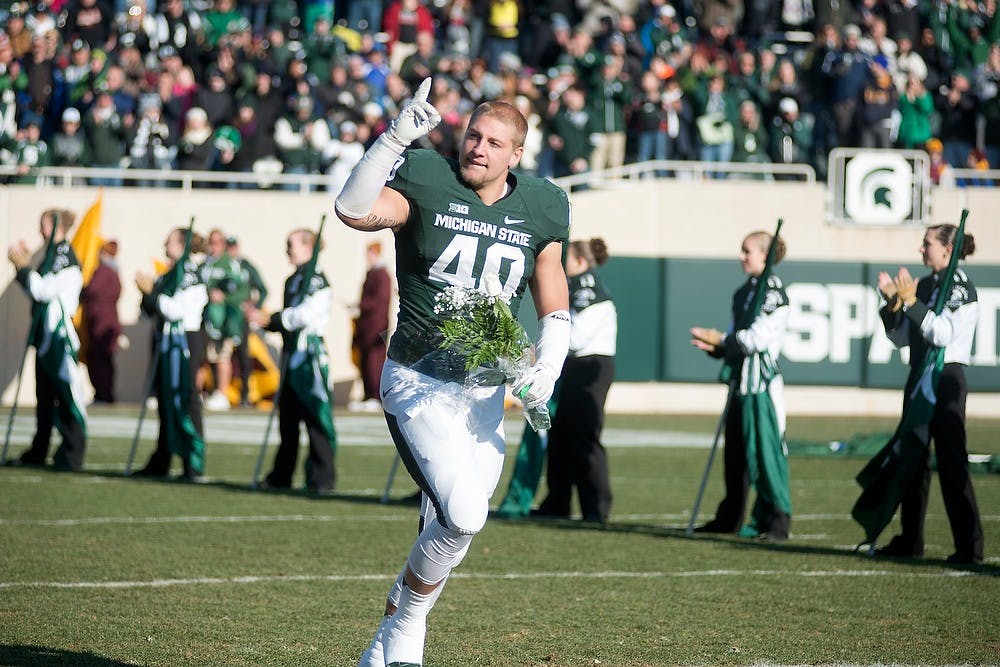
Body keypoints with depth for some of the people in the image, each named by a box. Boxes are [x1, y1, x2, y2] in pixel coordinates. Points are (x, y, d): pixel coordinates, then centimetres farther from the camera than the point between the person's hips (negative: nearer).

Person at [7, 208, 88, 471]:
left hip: (60, 333, -10)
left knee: (67, 390, -7)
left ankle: (72, 454, -6)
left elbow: (42, 289, -19)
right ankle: (38, 452, 21)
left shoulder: (66, 257, -13)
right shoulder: (51, 254, 15)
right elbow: (37, 290, 19)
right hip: (45, 333, 10)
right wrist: (24, 264, 11)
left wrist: (23, 265, -11)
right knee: (44, 393, 14)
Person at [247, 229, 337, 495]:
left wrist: (270, 319, -19)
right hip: (292, 354, 9)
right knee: (287, 418, 13)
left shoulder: (317, 280, -9)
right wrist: (263, 320, 6)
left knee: (316, 417, -8)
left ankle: (322, 478, -7)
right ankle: (281, 476, 20)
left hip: (311, 353, -9)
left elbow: (305, 314, -19)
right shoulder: (292, 280, 18)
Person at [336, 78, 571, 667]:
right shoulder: (427, 183, -7)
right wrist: (397, 136, -34)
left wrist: (547, 369, -5)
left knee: (450, 529, 7)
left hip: (484, 395, 5)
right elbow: (355, 211, -27)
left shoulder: (539, 211, 5)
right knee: (463, 516, -20)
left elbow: (555, 309, 13)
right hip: (419, 383, -5)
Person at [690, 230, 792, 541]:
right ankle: (730, 518, 20)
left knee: (766, 450, -9)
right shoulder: (742, 293, 18)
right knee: (735, 453, 12)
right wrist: (714, 345, -1)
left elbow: (758, 338, -16)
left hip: (763, 380, -9)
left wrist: (720, 340, -9)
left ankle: (776, 521, -6)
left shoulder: (774, 293, -9)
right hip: (740, 380, 9)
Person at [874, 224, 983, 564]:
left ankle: (969, 546, -9)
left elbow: (943, 333, -21)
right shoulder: (924, 285, 13)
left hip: (946, 379, -9)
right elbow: (901, 338, 14)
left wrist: (911, 301, -22)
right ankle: (910, 540, 20)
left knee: (952, 463, -10)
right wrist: (893, 303, -1)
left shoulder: (959, 284, -10)